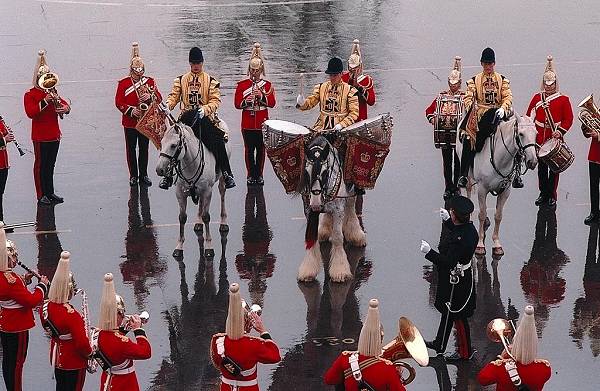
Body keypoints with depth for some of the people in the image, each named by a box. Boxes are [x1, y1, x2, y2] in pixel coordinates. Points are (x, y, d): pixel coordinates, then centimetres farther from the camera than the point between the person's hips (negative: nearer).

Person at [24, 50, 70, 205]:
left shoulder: (52, 92, 13)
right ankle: (41, 195, 5)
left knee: (50, 165, 13)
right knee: (40, 165, 0)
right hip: (41, 137, -7)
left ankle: (50, 193, 21)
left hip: (54, 135, 7)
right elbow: (31, 112, -22)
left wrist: (64, 108, -13)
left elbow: (65, 105, 12)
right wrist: (45, 101, -30)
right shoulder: (30, 95, -8)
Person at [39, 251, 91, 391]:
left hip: (56, 357, 7)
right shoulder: (71, 315, -30)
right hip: (74, 363, -7)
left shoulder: (44, 307, -7)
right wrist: (89, 352, -7)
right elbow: (82, 344, -26)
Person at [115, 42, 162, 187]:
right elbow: (119, 102, -5)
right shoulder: (123, 83, -1)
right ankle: (133, 175, 12)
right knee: (131, 149, 4)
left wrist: (150, 96, -19)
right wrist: (131, 110, -19)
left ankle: (144, 175, 16)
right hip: (130, 122, -2)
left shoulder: (149, 81, 6)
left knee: (144, 149, 7)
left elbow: (159, 98, 2)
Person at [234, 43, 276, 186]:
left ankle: (259, 175, 13)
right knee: (249, 150, 2)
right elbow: (237, 104, 0)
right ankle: (251, 175, 10)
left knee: (261, 150, 5)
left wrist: (261, 96, -20)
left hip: (262, 123, 1)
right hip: (248, 124, -1)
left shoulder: (267, 85, 5)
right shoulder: (242, 85, 3)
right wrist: (246, 101, -19)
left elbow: (272, 103, -5)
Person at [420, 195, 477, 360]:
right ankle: (439, 344, 41)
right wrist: (447, 221, 18)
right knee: (447, 311, 24)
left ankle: (465, 352, 25)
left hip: (455, 282, -9)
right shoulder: (469, 227, -6)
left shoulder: (457, 239, -34)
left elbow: (448, 262, -32)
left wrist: (429, 252, -27)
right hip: (464, 276, 9)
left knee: (457, 316, 9)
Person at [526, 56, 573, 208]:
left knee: (554, 168, 2)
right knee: (541, 167, 9)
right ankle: (543, 194, 19)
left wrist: (560, 131, -16)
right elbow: (529, 116, 9)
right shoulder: (537, 98, 7)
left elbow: (568, 118, -3)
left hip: (555, 139, -2)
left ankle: (552, 195, 10)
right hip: (539, 138, 2)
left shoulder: (563, 99, 0)